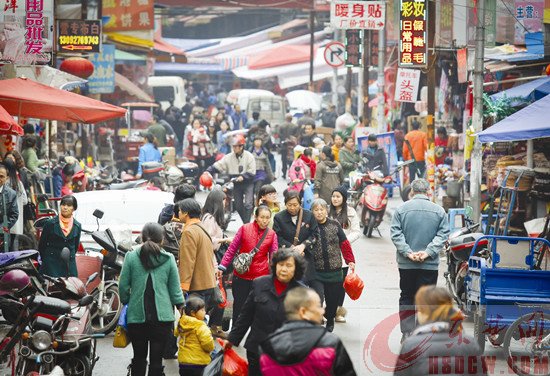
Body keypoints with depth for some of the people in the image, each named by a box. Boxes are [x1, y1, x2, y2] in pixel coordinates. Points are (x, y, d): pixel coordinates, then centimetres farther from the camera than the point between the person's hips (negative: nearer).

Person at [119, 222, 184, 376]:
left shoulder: (131, 257, -2)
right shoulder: (168, 259, -1)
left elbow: (123, 287, -1)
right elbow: (175, 290, 2)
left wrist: (126, 303, 17)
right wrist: (182, 311, 14)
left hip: (136, 316, 1)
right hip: (162, 317, -1)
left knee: (139, 358, 14)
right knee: (156, 359, 1)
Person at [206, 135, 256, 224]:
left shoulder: (249, 156, -9)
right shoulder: (229, 157, -1)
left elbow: (252, 172, -11)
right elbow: (218, 165, -6)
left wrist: (243, 177, -25)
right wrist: (208, 171, -20)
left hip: (247, 183, -4)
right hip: (236, 184, 4)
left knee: (248, 204, -15)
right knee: (238, 206, 9)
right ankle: (246, 224, 24)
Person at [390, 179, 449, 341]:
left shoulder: (401, 209, -2)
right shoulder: (439, 211, -1)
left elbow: (395, 233, -7)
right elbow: (443, 235, -6)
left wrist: (408, 252, -9)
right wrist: (428, 252, -9)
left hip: (405, 264, 1)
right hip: (430, 265, -1)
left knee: (406, 297, 11)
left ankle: (407, 332, 9)